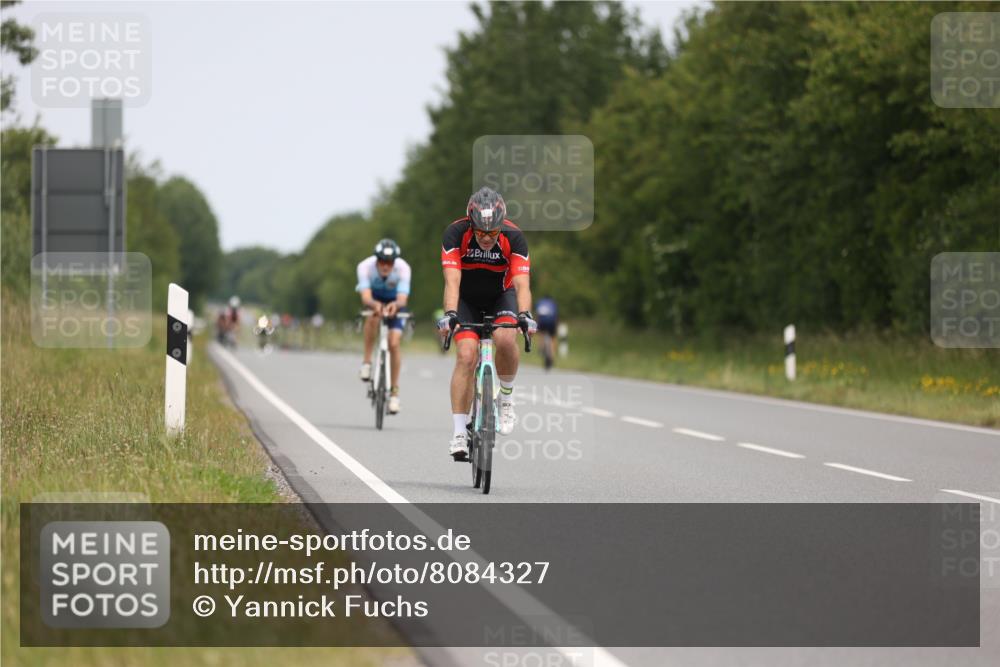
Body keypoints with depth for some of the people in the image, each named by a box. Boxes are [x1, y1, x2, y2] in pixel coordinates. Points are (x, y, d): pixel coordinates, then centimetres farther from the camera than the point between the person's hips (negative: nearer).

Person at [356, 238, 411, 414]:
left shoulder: (403, 268, -33)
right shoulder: (366, 266, -33)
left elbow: (403, 299, -40)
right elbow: (365, 298, -42)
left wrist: (396, 305, -63)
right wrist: (375, 305, -65)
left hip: (394, 302, 0)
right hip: (374, 299, 0)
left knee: (394, 343, -14)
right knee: (373, 317, -36)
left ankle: (394, 391, -1)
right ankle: (366, 362, -23)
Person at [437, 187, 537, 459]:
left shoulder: (513, 237, -28)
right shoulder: (456, 233, -29)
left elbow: (522, 283, -36)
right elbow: (452, 281, -37)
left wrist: (524, 315, -53)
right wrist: (449, 314, -53)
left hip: (501, 297, 0)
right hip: (467, 300, 0)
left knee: (505, 339, -30)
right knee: (466, 356, -19)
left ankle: (506, 398, -4)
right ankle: (459, 433, -16)